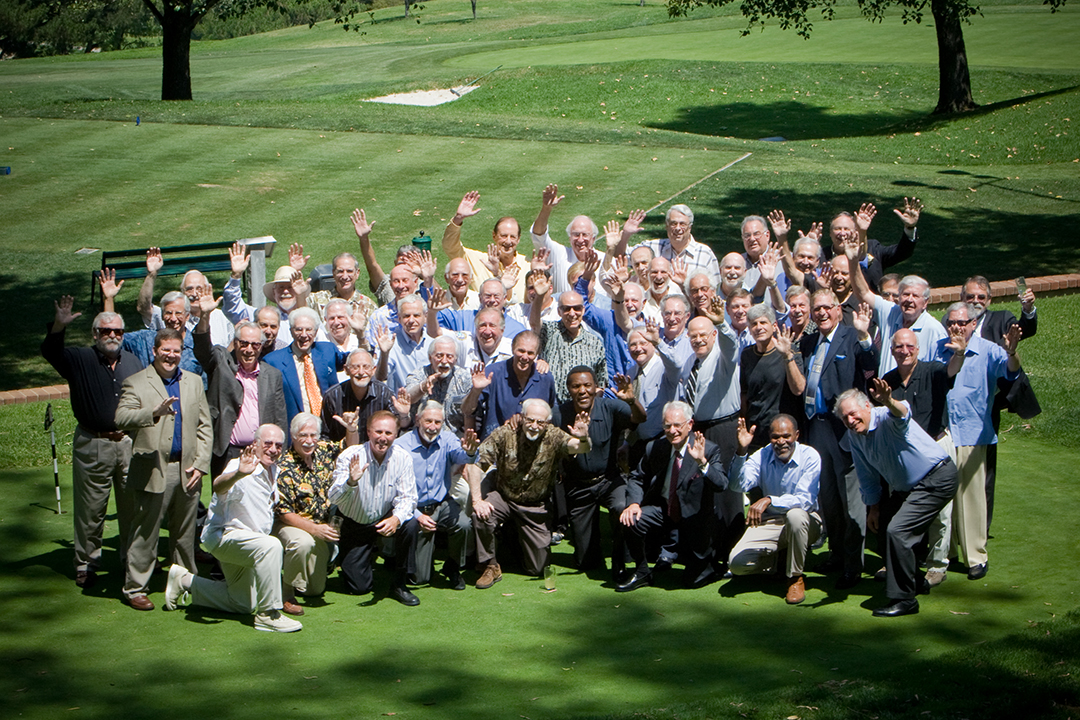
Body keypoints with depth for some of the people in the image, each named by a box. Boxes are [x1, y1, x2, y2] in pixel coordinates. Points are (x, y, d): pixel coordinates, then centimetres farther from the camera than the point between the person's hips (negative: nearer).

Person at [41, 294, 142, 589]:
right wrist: (58, 326, -34)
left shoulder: (133, 362, 12)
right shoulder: (80, 360, 0)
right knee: (90, 510, 2)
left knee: (132, 506, 8)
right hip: (92, 445, -3)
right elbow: (50, 352, -16)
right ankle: (86, 565, 13)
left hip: (130, 443, 3)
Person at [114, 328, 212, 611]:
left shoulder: (194, 382, 15)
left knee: (185, 533, 12)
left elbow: (204, 426, 13)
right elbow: (122, 418, -16)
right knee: (145, 533, -1)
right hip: (153, 470, -4)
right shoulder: (135, 383, -1)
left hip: (187, 470, 4)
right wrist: (155, 412, -32)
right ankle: (135, 588, 7)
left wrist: (200, 464, 3)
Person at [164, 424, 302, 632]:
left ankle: (185, 582, 31)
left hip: (246, 540, 10)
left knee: (243, 605, 19)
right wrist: (238, 474, -65)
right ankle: (268, 614, -31)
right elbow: (219, 487, -48)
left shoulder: (273, 471, 4)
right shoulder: (243, 468, -23)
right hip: (224, 535, -10)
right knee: (271, 546, -38)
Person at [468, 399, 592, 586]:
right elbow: (475, 463, -19)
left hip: (536, 506, 1)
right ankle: (491, 567, -10)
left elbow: (575, 446, -35)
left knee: (538, 568, 4)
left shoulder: (553, 437, -17)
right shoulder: (505, 434, -20)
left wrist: (583, 439, -59)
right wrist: (477, 500, -28)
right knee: (481, 514, -34)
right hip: (503, 496, -1)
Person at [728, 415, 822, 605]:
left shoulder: (810, 456, -15)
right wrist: (742, 451, -33)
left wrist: (769, 500, -40)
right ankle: (774, 560, 16)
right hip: (770, 522, 3)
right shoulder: (762, 456, -4)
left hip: (806, 520, -3)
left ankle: (795, 578, -18)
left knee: (795, 515, -40)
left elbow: (805, 500, -26)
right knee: (737, 563, -19)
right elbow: (740, 485, -18)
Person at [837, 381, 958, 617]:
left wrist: (889, 402, -71)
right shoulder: (854, 437, 0)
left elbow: (902, 413, -50)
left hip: (938, 478, -10)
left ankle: (904, 599, -11)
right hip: (907, 487, 10)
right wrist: (873, 508, 14)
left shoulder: (886, 419, -23)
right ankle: (914, 582, 44)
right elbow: (867, 477, 13)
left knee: (897, 531, -20)